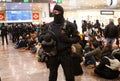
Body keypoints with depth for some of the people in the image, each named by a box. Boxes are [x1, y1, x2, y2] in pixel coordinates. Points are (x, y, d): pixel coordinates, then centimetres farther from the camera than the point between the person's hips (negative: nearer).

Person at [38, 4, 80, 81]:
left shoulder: (69, 25, -5)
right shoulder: (48, 26, 4)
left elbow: (77, 38, -2)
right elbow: (40, 38, 8)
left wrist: (67, 39, -20)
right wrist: (45, 37, -15)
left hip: (66, 54, -2)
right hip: (53, 55, 3)